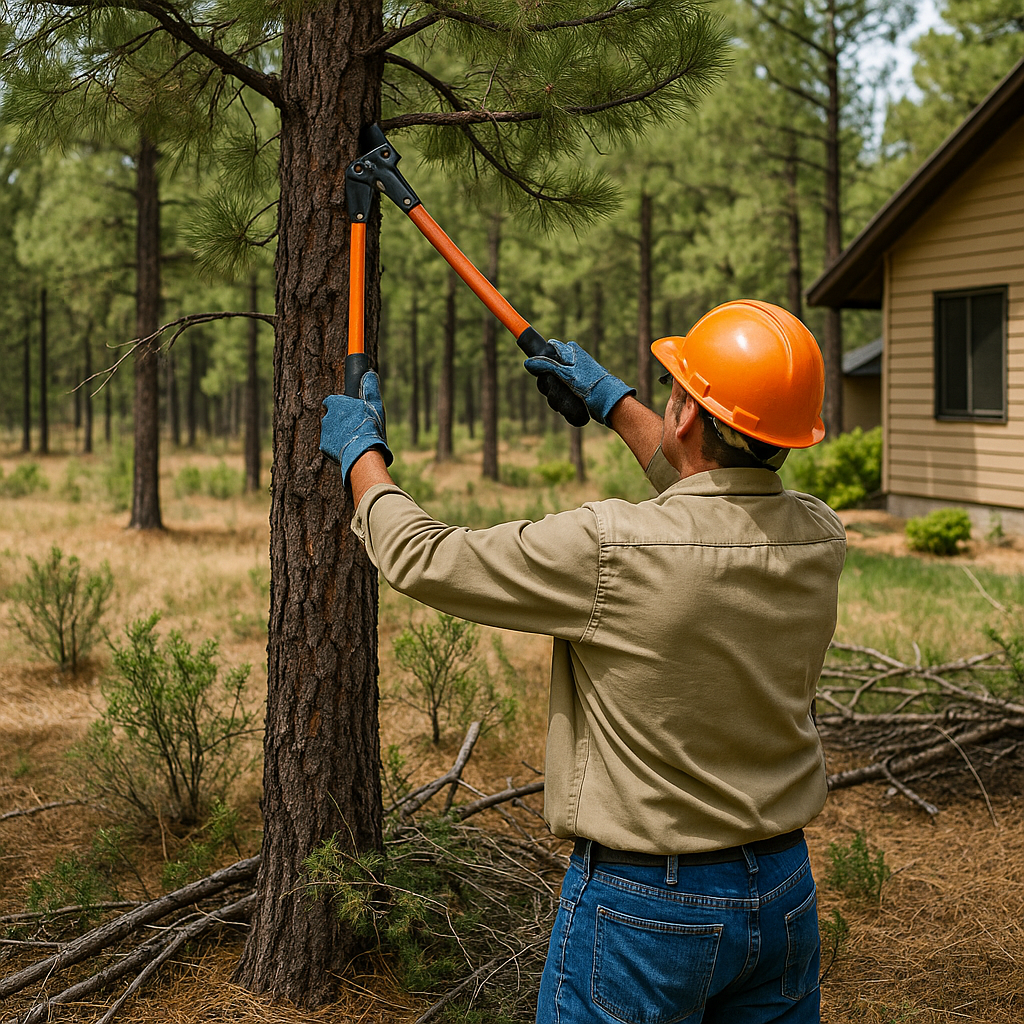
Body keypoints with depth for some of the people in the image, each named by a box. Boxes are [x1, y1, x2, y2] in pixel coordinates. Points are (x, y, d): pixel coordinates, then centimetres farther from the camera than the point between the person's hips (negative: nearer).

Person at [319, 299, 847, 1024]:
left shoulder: (610, 548, -25)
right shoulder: (821, 538, -7)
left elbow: (424, 561, -13)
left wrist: (362, 452, 5)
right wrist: (614, 402, 25)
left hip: (642, 907, -5)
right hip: (787, 892, 6)